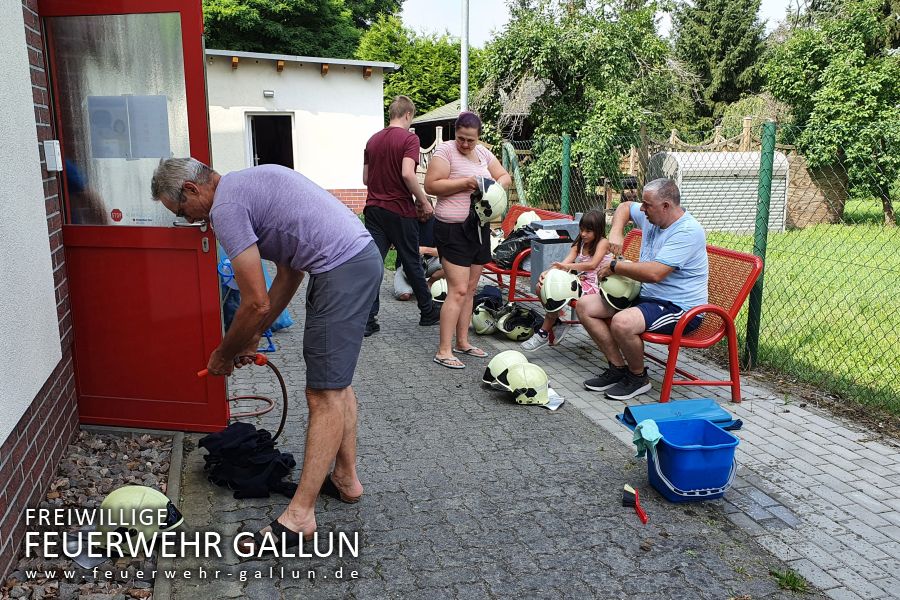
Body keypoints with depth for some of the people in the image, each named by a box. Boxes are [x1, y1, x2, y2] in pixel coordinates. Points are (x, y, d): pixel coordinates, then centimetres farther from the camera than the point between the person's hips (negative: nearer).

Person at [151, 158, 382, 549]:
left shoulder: (226, 206, -9)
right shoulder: (249, 183, 21)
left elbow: (256, 304, -11)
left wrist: (224, 354, 6)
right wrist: (253, 337, 24)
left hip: (341, 272, -10)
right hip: (364, 257, 10)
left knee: (324, 394, -7)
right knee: (335, 380, 19)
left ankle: (299, 516, 1)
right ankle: (346, 478, 31)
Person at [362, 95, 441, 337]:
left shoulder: (373, 140, 11)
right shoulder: (409, 138, -9)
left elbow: (366, 178, 14)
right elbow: (407, 174, -22)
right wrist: (424, 201, -13)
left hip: (374, 208, 5)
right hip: (400, 210, -5)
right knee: (412, 263, 8)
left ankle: (367, 319, -1)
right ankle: (428, 312, 24)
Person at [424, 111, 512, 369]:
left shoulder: (483, 152, 12)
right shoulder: (445, 150, -8)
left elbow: (505, 177, 15)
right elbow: (431, 185, -16)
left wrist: (494, 188, -7)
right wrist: (464, 183, -21)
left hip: (479, 227, 8)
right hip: (453, 229, -7)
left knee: (470, 289, 12)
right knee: (458, 290, -12)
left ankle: (462, 341, 22)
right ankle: (444, 351, -7)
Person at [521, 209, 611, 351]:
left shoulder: (603, 243, -7)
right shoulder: (579, 244, 12)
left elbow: (592, 265, -24)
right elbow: (563, 263, -2)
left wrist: (567, 266, -28)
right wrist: (548, 272, -20)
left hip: (594, 285, -8)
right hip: (579, 281, 8)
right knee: (541, 287, -8)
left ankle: (543, 334, -13)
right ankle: (556, 323, 6)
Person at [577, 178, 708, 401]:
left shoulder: (688, 232, -21)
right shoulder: (651, 218, 5)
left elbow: (654, 273, -31)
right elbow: (625, 207, 26)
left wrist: (614, 266, -17)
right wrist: (616, 232, 5)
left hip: (679, 307, -9)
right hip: (645, 296, 9)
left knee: (622, 322, -35)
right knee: (585, 306, 0)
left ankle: (638, 377, -7)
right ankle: (618, 368, 4)